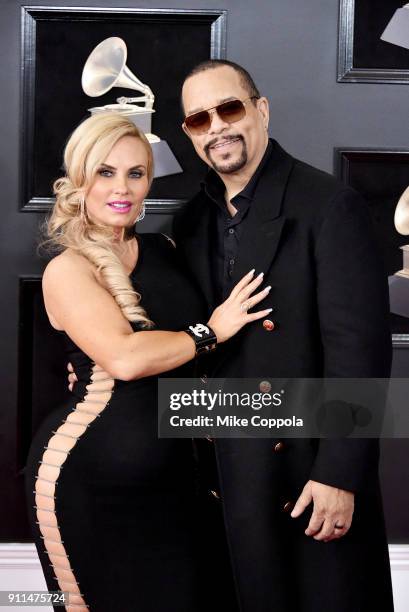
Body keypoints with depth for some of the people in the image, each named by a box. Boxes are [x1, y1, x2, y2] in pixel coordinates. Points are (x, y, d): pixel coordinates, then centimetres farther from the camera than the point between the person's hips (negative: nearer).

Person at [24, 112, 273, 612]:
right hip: (89, 480, -6)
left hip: (169, 471, 6)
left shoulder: (163, 251, 8)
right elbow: (124, 357, -24)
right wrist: (210, 332, -13)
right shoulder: (67, 270, -10)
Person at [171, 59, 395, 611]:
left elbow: (358, 345, -16)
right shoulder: (192, 222, 8)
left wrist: (339, 474, -19)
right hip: (224, 474, 6)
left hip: (308, 467, -5)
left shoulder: (329, 206, -12)